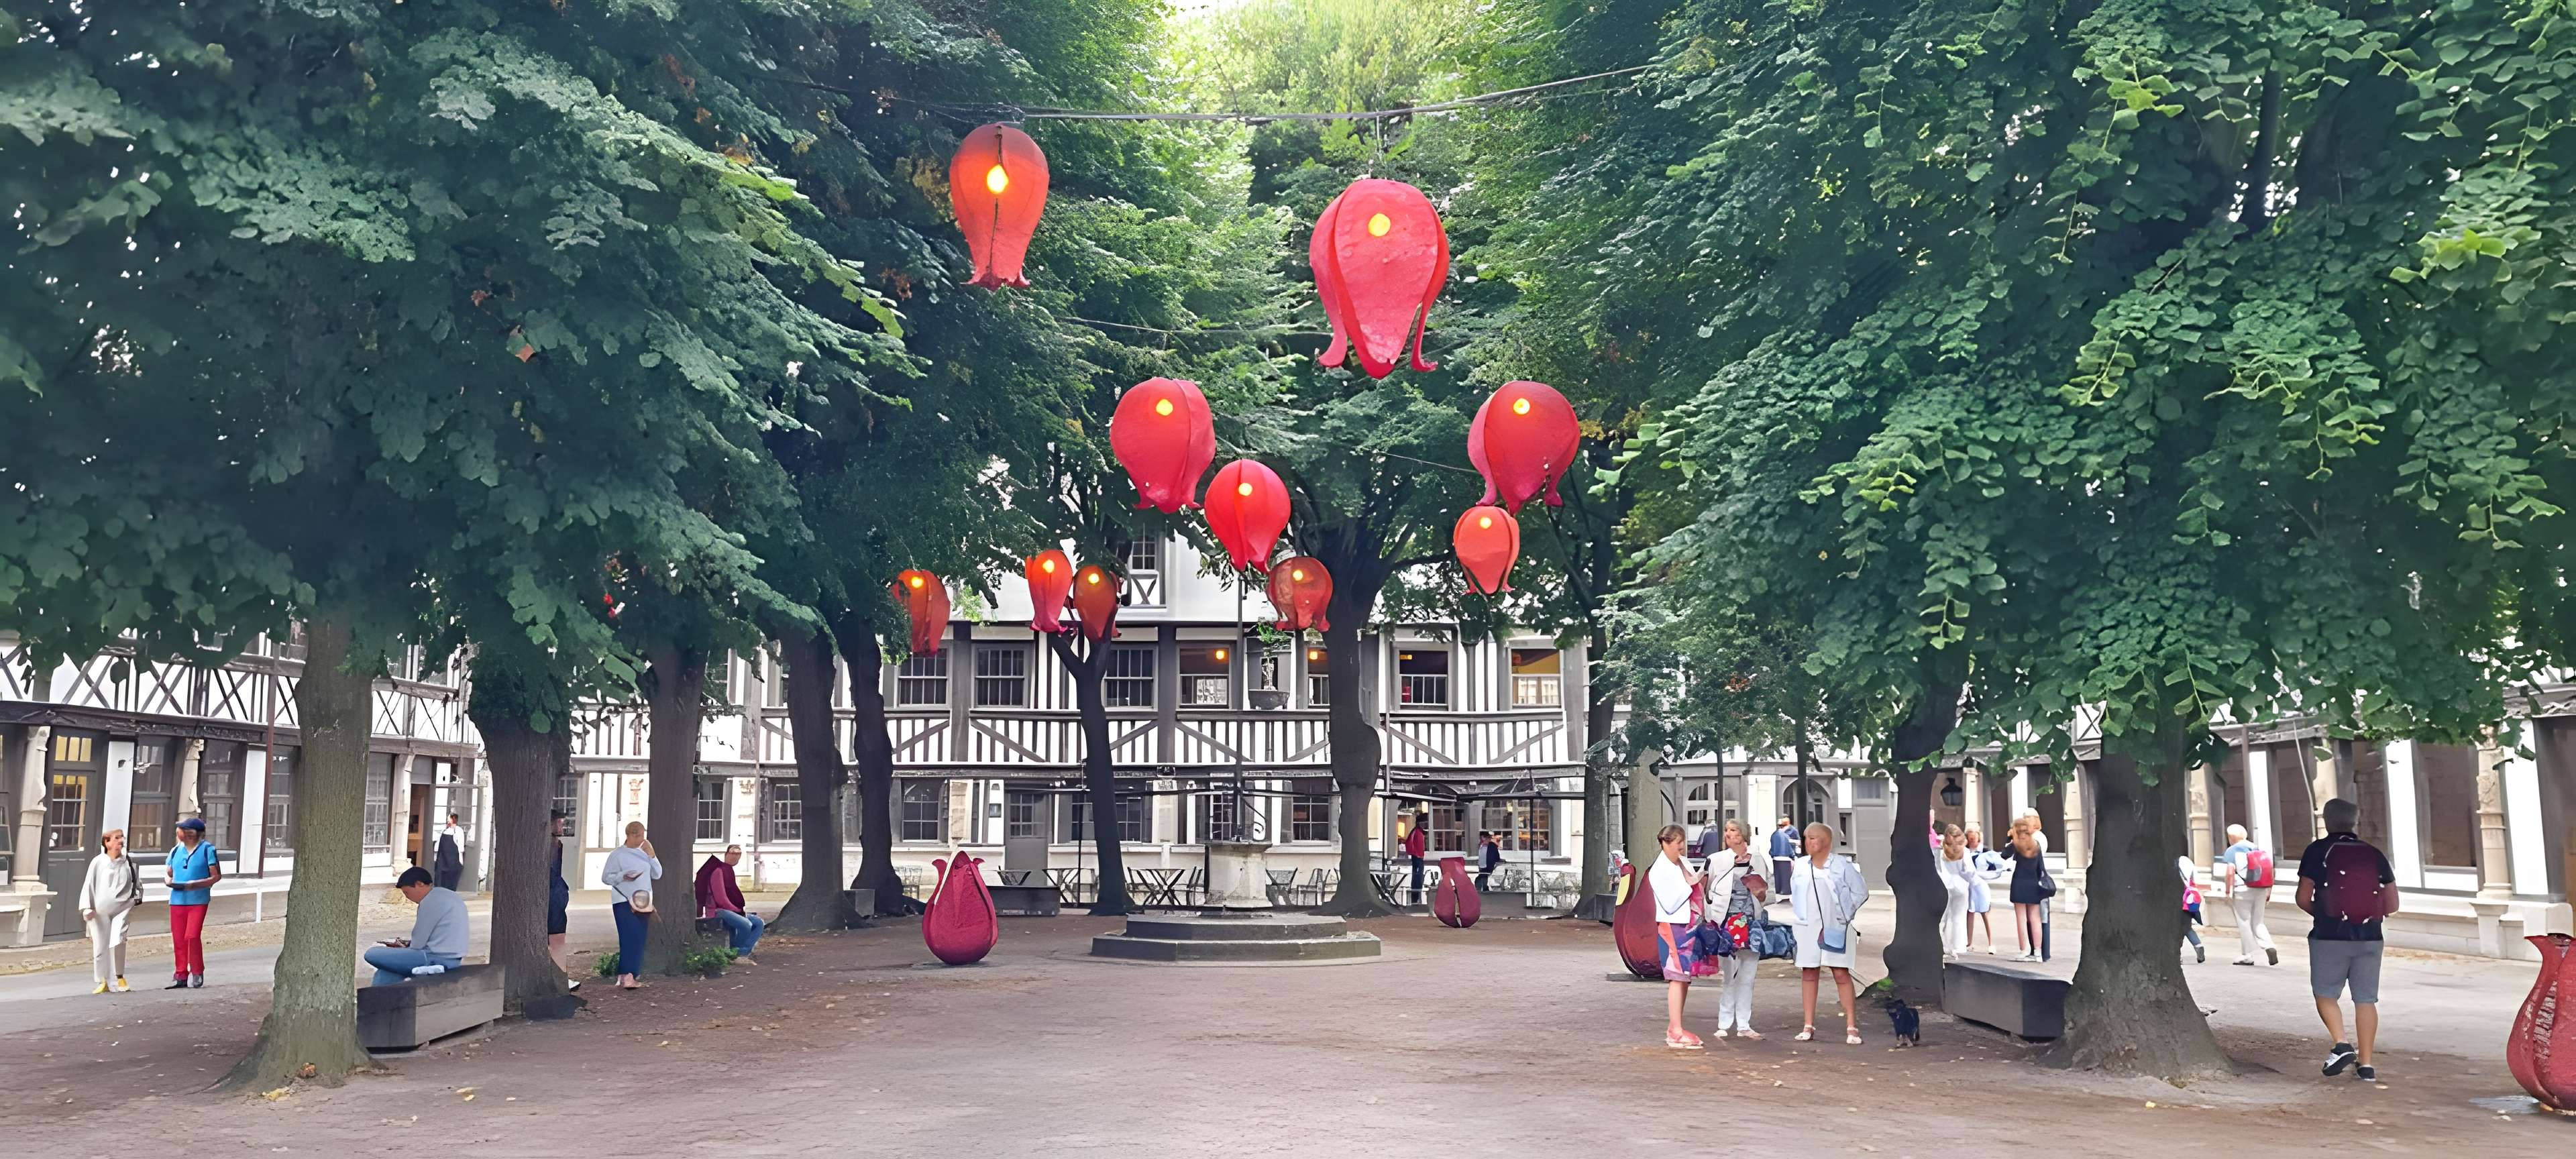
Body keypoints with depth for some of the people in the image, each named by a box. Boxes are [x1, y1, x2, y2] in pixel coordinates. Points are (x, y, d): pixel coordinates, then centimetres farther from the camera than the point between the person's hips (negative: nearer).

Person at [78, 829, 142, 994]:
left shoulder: (128, 862, 7)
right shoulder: (98, 862, 0)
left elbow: (137, 882, 21)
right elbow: (88, 885, 1)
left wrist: (137, 898, 7)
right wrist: (87, 907, -6)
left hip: (122, 909, 1)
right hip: (100, 911, -1)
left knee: (118, 941, -18)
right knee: (100, 946, 2)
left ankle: (119, 978, -4)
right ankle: (104, 982, 15)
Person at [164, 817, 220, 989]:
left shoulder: (207, 849, -2)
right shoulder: (176, 850, 14)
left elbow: (216, 876, -4)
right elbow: (169, 874, 22)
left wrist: (195, 884, -15)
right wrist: (169, 881, -1)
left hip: (198, 899, -5)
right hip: (177, 900, 5)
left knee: (192, 936, -12)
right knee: (178, 939, 5)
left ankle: (197, 973, 2)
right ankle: (180, 975, 13)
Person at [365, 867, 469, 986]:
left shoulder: (431, 902, -12)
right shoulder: (446, 895, 18)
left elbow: (418, 945, -10)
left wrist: (407, 948, 12)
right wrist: (409, 943, 15)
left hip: (437, 958, -10)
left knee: (372, 954, -7)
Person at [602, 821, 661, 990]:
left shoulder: (644, 853, 14)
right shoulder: (617, 854, -2)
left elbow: (657, 875, 9)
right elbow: (605, 877, -2)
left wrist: (651, 855, -1)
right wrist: (622, 877, -19)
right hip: (624, 901, -6)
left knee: (640, 939, 4)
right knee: (630, 937, -14)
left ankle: (632, 976, 9)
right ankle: (626, 977, -14)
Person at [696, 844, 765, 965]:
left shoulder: (729, 871, 19)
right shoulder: (719, 871, -11)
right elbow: (721, 899, -18)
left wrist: (741, 910, 6)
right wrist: (738, 911, -10)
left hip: (732, 910, 10)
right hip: (717, 911, -10)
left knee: (759, 923, -4)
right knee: (746, 924, -30)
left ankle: (742, 954, -12)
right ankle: (735, 955, -11)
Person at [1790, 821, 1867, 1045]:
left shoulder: (1842, 864, -2)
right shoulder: (1801, 865, 10)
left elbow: (1861, 891, 2)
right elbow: (1793, 893, 22)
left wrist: (1845, 914, -1)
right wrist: (1799, 914, 10)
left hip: (1835, 929, -4)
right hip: (1808, 928, 4)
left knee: (1842, 975, -5)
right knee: (1808, 974, 4)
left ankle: (1851, 1027, -3)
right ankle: (1809, 1027, 9)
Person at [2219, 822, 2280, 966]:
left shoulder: (2232, 851, -5)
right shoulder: (2258, 849, 13)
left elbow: (2230, 873, -16)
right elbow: (2270, 871, 11)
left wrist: (2228, 892, -12)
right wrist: (2269, 892, 16)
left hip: (2242, 891, -6)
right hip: (2261, 890, 6)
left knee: (2244, 923, 2)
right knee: (2258, 922, 15)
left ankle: (2247, 956, 4)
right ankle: (2269, 947, -8)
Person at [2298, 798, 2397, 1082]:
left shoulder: (2318, 850, -4)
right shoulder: (2374, 854, 6)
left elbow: (2303, 898, -6)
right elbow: (2392, 904, 7)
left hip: (2330, 936, -3)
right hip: (2370, 937, 3)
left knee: (2325, 994, 10)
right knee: (2366, 998, 8)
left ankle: (2341, 1044, -10)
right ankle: (2366, 1064, 8)